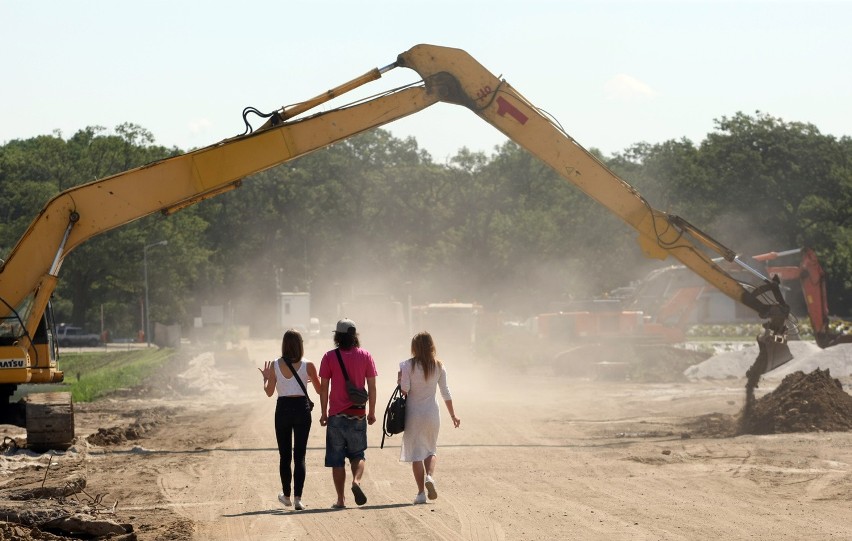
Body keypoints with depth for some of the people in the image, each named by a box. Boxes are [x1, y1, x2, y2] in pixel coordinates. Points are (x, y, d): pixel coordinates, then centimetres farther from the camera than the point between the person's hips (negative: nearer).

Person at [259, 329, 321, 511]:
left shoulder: (275, 365, -3)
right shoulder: (308, 365, -5)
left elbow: (269, 392, 1)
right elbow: (319, 390, 2)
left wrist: (265, 378, 20)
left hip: (283, 409, 1)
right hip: (302, 408, -1)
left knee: (284, 455, 15)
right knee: (300, 455, 2)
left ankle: (286, 496, 24)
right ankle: (298, 498, -8)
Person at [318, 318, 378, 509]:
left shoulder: (329, 357, -3)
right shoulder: (365, 356, 0)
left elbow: (323, 387, -3)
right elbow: (372, 387, 1)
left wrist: (324, 413, 5)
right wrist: (372, 412, 10)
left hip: (336, 415, -1)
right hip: (358, 414, 1)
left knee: (336, 459, 6)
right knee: (357, 455, 15)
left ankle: (340, 499, 4)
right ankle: (356, 481, -13)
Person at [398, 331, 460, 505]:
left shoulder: (408, 366, -9)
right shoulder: (439, 366, 0)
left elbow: (404, 390, -14)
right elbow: (446, 393, 5)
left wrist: (400, 379, 6)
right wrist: (453, 415, 14)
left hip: (413, 413, -2)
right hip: (432, 413, 2)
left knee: (416, 453, 4)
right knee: (431, 450, 18)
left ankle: (421, 493, 2)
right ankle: (430, 476, -10)